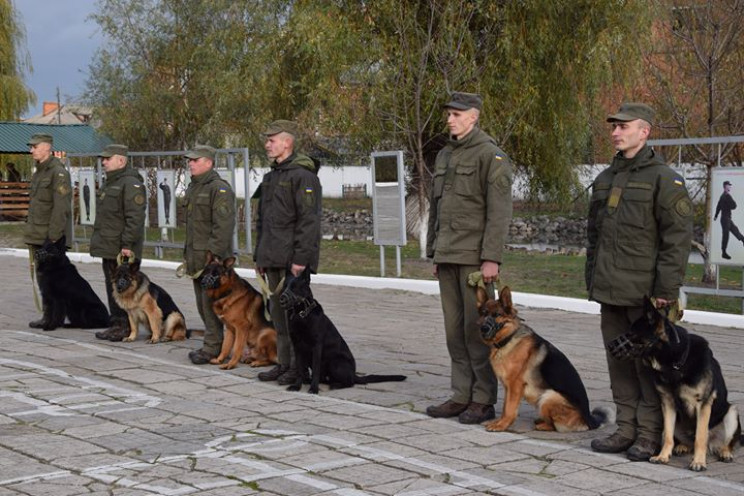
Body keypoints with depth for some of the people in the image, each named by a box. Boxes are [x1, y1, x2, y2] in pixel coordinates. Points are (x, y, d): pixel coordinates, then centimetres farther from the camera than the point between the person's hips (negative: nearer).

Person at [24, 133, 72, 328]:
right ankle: (49, 315, 16)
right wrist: (30, 231, 18)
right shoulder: (39, 172, 17)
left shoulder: (58, 172, -13)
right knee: (43, 277, 10)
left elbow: (61, 208, -19)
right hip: (39, 237, 9)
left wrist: (53, 237, -21)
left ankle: (52, 317, -3)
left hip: (52, 237, -9)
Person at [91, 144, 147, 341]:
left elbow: (135, 218, -21)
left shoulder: (131, 184, -14)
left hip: (122, 249, -10)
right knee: (112, 287, 14)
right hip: (109, 248, 10)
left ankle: (125, 328, -2)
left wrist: (128, 245, -24)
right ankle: (115, 324, 21)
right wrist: (100, 242, 23)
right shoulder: (111, 183, 19)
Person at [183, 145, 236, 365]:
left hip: (213, 258, -10)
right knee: (202, 303, 13)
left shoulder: (219, 189, -14)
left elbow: (223, 225, -20)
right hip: (196, 257, 10)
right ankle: (214, 344, 21)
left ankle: (212, 348, -3)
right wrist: (188, 253, 22)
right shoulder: (194, 188, 18)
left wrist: (213, 254, -23)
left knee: (211, 304, -8)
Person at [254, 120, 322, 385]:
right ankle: (284, 363, 20)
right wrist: (259, 256, 20)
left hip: (292, 260, -9)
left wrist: (301, 258, -22)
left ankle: (299, 366, 1)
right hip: (273, 259, 9)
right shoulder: (270, 177, 19)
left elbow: (309, 220, -18)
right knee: (278, 311, 12)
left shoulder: (302, 175, -11)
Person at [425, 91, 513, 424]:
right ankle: (461, 396, 16)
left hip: (475, 256, -8)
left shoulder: (491, 155, -8)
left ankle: (484, 400, 4)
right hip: (448, 257, 8)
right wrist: (433, 253, 18)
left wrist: (491, 258, -19)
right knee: (454, 328, 9)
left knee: (477, 328, -4)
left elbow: (499, 211, -14)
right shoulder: (444, 156, 17)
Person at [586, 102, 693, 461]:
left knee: (649, 364, -2)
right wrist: (592, 281, 17)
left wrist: (667, 289, -15)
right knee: (619, 363, 10)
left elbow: (678, 238, -11)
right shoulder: (605, 179, 16)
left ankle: (650, 435, 6)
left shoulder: (663, 179, -7)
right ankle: (626, 429, 19)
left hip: (646, 295, -7)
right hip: (611, 292, 7)